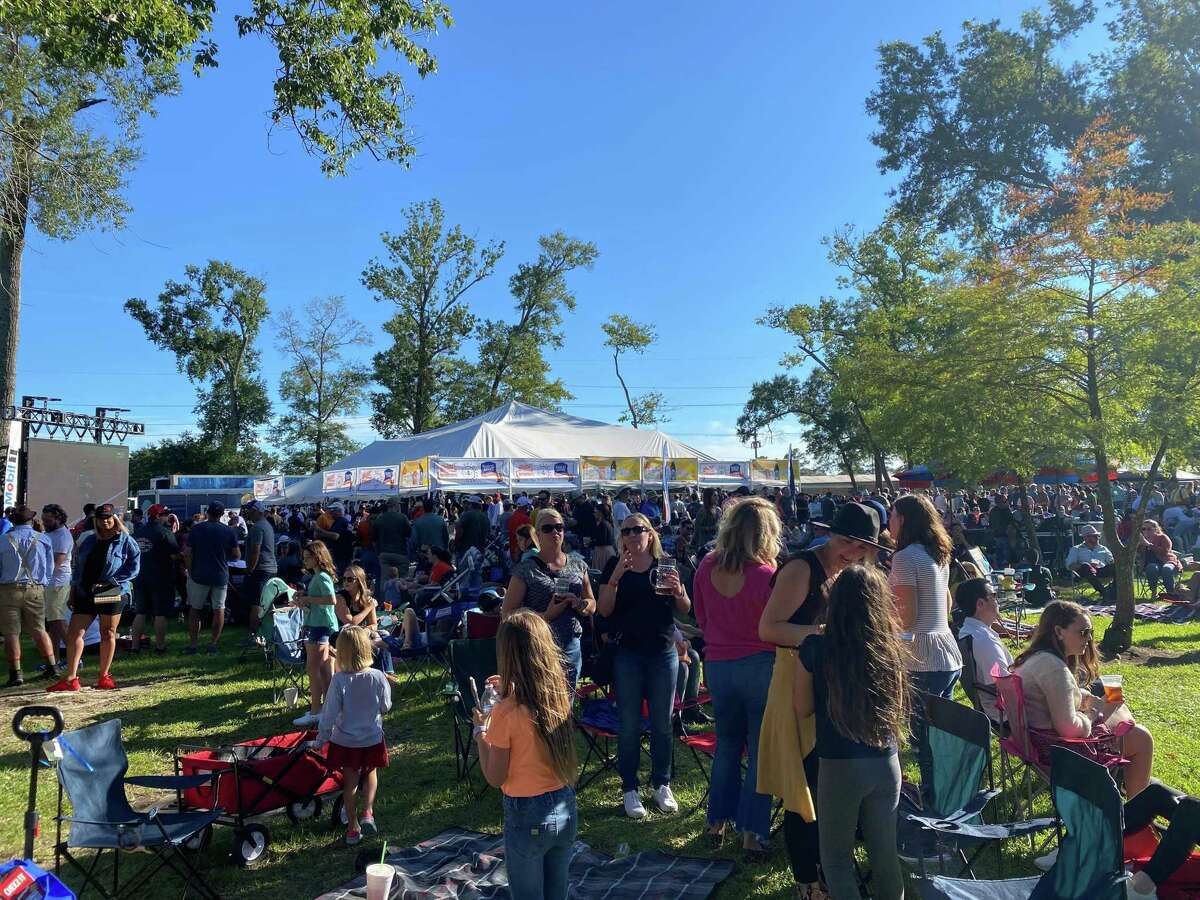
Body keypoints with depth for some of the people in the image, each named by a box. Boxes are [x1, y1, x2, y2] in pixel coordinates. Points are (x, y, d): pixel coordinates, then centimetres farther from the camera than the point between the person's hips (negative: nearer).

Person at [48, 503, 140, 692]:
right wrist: (73, 592, 13)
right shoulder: (88, 541, 14)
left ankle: (104, 676, 17)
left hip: (113, 594, -5)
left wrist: (112, 581, -16)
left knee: (108, 634, 5)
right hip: (85, 594, 5)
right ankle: (71, 678, 3)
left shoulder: (125, 541, -2)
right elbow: (78, 568, 19)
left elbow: (134, 567, -7)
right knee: (73, 633, -2)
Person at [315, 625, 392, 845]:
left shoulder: (338, 680, -21)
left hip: (345, 740, -1)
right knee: (370, 774, 25)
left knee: (350, 781, 15)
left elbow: (330, 713, -14)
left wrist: (321, 738, 0)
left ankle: (353, 827, 24)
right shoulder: (378, 677, -18)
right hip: (372, 738, 1)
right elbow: (386, 707, -4)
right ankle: (367, 812, 9)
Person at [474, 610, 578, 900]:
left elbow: (495, 778, -12)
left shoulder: (505, 713, -21)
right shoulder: (559, 696, -6)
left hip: (527, 816, -5)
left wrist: (480, 731, -1)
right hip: (566, 809, 5)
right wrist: (510, 695, 11)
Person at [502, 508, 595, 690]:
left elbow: (592, 605, 16)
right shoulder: (526, 569, -3)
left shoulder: (578, 565, 9)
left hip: (571, 648, 4)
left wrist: (580, 604, -7)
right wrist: (546, 615, -17)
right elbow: (507, 613, -7)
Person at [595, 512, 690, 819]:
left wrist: (678, 590, -17)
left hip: (664, 653, 2)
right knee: (629, 725, 5)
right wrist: (617, 575, -20)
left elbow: (685, 610, 4)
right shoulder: (614, 566, 0)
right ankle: (630, 789, 18)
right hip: (627, 654, -1)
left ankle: (661, 784, 26)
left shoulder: (665, 566, 3)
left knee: (662, 723, 10)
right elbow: (604, 610, -9)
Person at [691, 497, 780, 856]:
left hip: (717, 663, 5)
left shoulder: (707, 567, -5)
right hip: (760, 665, -5)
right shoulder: (767, 575, -21)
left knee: (727, 743, 21)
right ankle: (752, 832, 16)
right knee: (760, 749, 9)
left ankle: (717, 821, 30)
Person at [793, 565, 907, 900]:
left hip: (840, 766, -3)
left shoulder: (815, 648, -12)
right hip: (887, 763, 4)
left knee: (836, 858, 13)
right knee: (885, 855, 18)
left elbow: (803, 708, -1)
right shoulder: (890, 647, -3)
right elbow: (897, 708, 10)